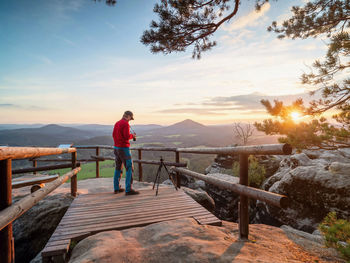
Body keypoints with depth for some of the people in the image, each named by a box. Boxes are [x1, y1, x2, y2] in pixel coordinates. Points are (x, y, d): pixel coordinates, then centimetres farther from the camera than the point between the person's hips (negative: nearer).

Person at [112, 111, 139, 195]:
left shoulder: (117, 123, 12)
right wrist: (132, 136, -2)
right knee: (129, 168, -5)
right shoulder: (125, 124, -14)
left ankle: (116, 188, 22)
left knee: (118, 168, 16)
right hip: (124, 148, -9)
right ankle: (128, 190, -6)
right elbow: (127, 136, -24)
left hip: (116, 147, 9)